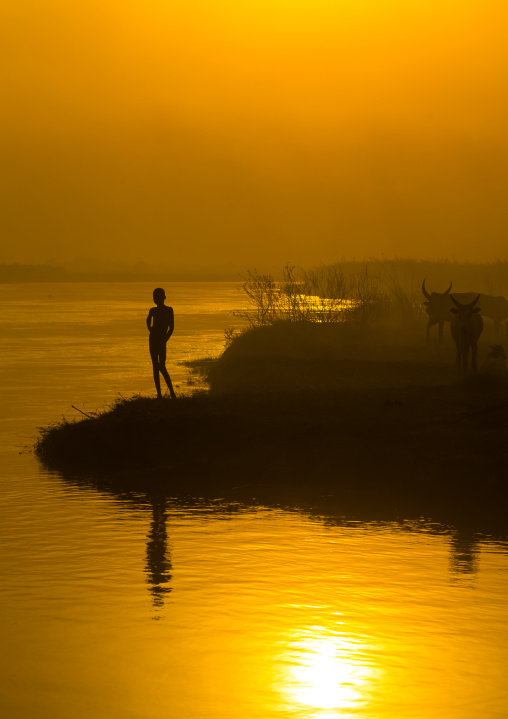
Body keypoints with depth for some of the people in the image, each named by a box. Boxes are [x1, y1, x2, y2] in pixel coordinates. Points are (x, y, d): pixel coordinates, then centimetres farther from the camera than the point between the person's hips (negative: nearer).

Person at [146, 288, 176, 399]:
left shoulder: (169, 310, -1)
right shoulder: (153, 310, 12)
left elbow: (171, 327, -5)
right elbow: (148, 320, 34)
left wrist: (165, 340, -14)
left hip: (161, 341, -5)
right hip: (153, 340, 5)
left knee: (162, 367, -13)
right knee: (155, 367, 4)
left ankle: (172, 392, -7)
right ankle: (159, 394, 7)